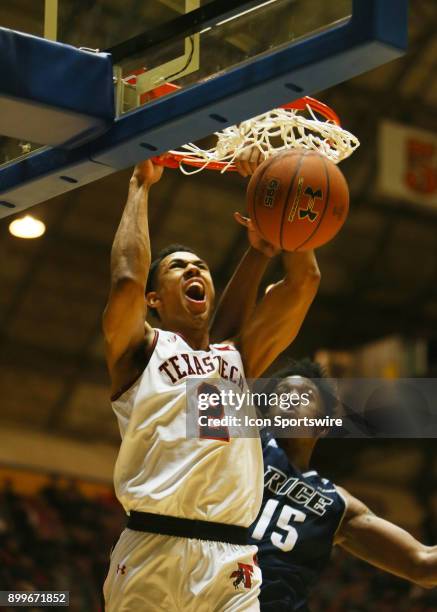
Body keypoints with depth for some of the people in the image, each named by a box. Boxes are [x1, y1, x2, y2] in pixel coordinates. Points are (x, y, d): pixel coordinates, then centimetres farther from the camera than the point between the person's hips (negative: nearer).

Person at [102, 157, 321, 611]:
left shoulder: (238, 357, 24)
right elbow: (127, 280, -7)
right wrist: (141, 184, 5)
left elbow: (304, 279, 18)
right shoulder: (141, 350, 12)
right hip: (151, 552, -4)